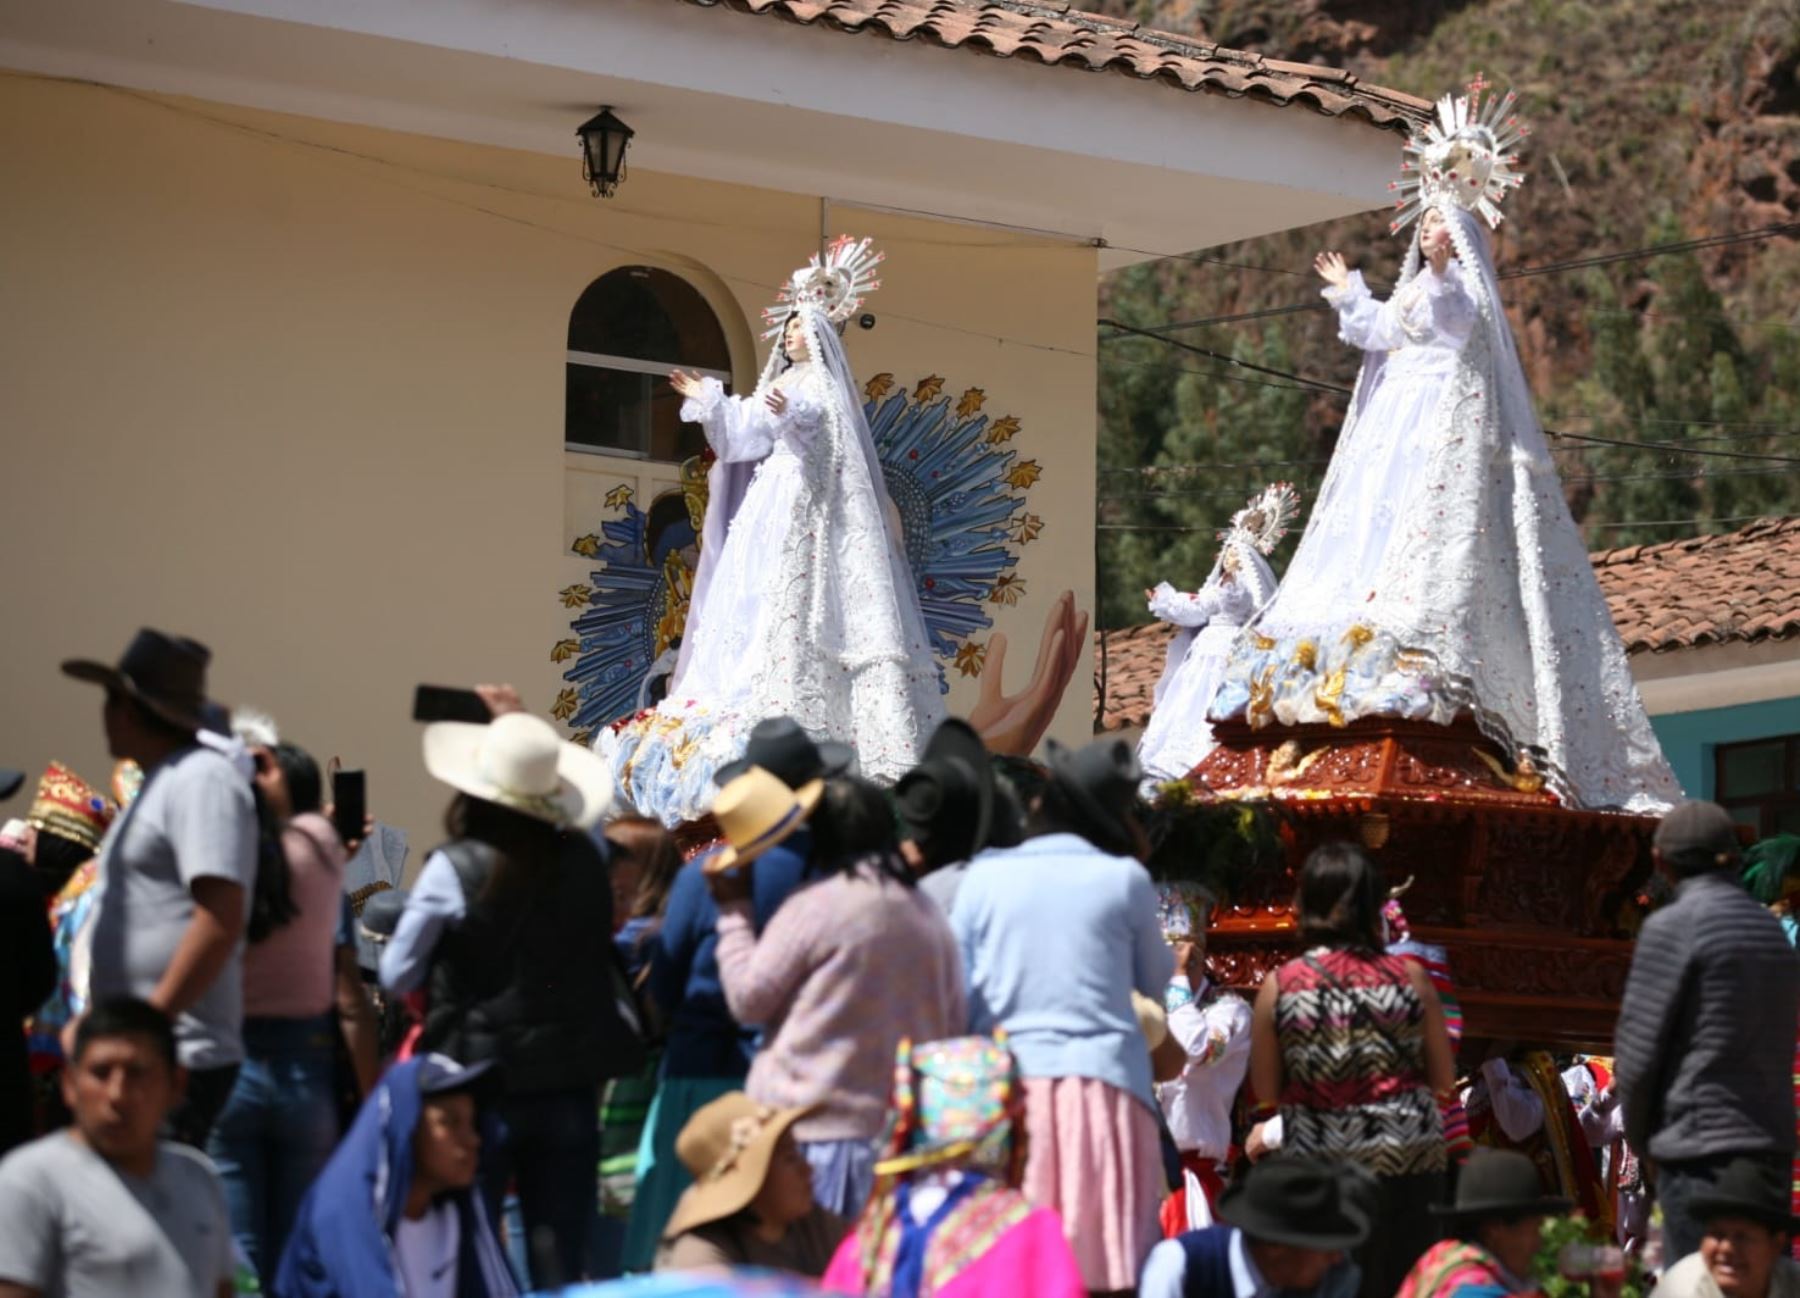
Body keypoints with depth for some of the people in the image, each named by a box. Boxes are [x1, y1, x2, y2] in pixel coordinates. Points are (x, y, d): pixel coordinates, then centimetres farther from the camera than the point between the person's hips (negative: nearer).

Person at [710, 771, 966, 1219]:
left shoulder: (815, 908, -8)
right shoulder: (928, 916, 11)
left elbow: (748, 998, -3)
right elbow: (954, 1025, 13)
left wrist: (733, 910, 6)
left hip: (814, 1127, -6)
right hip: (902, 1126, 6)